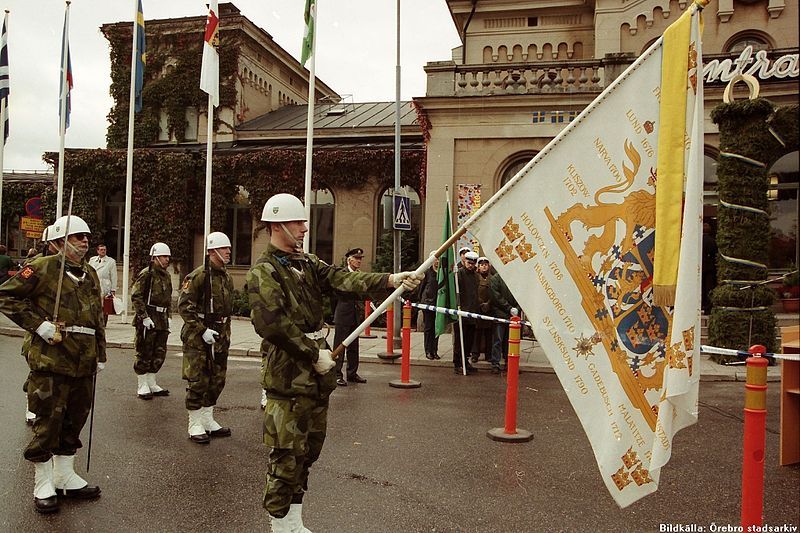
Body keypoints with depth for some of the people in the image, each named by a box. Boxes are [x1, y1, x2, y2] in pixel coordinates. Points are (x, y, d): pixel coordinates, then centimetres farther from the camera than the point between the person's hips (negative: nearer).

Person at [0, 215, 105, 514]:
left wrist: (100, 354, 17)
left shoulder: (90, 275, 14)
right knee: (48, 422, 2)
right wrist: (39, 324, -15)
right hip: (51, 359, -6)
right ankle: (43, 485, 18)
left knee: (75, 420, 15)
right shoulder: (42, 268, -6)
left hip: (83, 363, 7)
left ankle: (65, 477, 30)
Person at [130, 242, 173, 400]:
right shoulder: (146, 274, -10)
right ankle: (142, 387, 10)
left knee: (159, 354, 12)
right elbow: (136, 297, -16)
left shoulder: (166, 276, 15)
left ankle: (152, 384, 23)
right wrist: (144, 317, -20)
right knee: (144, 354, 0)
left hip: (162, 320, 8)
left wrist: (167, 316, 17)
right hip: (148, 319, -8)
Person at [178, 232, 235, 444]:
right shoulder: (199, 275, -12)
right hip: (197, 337, -8)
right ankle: (195, 426, 10)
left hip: (219, 337, 8)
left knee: (217, 380, 12)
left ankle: (208, 421, 26)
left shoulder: (227, 278, 13)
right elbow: (184, 305, -16)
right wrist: (202, 330, -19)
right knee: (197, 381, -2)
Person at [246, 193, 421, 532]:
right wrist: (314, 355, -16)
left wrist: (390, 279, -15)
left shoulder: (307, 263, 13)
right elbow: (273, 325, -20)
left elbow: (343, 280, -1)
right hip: (288, 376, -8)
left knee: (310, 449, 17)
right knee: (287, 455, 0)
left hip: (316, 375, 8)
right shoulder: (263, 272, -11)